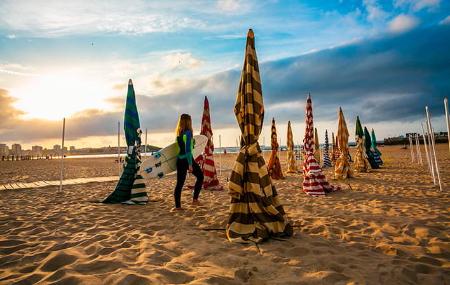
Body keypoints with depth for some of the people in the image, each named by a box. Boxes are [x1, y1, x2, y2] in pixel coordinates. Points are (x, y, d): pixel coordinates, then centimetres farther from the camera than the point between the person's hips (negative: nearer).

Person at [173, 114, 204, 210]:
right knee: (200, 176, 11)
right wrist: (190, 164, -18)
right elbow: (188, 149, -18)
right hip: (187, 159, -7)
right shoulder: (188, 132, -12)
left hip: (179, 160, 7)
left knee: (180, 183, 9)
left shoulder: (179, 133, 10)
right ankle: (195, 199, 8)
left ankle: (177, 205, 12)